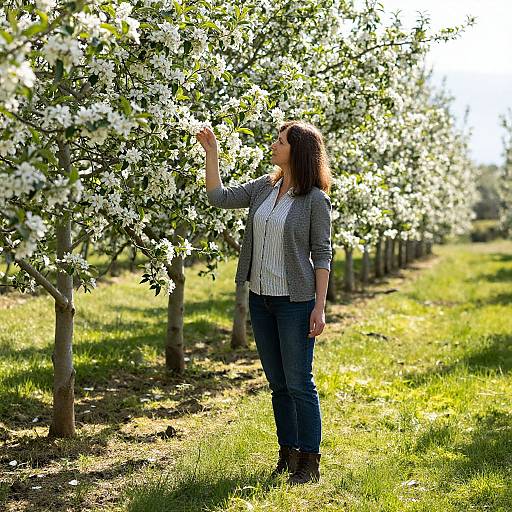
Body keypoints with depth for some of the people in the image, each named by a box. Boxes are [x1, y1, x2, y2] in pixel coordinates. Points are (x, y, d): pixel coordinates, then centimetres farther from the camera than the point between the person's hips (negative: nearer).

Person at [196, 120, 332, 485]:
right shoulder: (264, 187, 7)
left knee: (299, 383, -2)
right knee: (277, 383, 12)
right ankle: (288, 455, 23)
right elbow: (219, 197, 9)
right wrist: (212, 152, 4)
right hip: (260, 298, 6)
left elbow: (322, 255, -9)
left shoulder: (315, 199, -10)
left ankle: (310, 463, 8)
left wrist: (320, 307, -13)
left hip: (295, 301, -6)